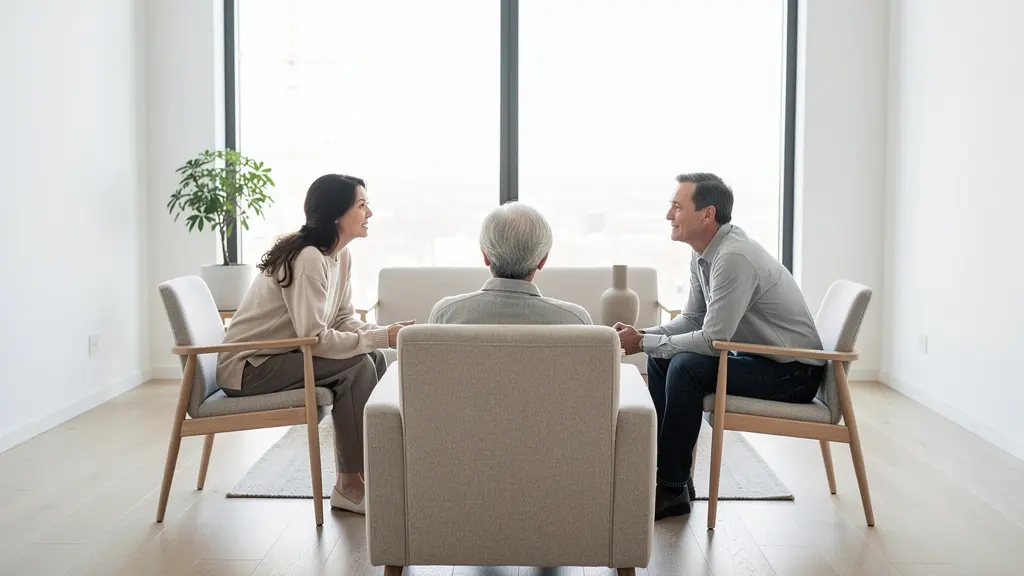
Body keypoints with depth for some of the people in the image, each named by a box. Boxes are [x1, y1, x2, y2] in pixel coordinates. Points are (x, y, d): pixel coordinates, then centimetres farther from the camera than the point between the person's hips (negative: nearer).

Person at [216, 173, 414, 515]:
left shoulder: (340, 255, 4)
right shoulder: (307, 259, -24)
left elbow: (345, 321, 4)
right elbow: (315, 338, -29)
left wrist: (386, 333, -14)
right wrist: (381, 338, -25)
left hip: (279, 356, 9)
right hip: (246, 368, -9)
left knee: (374, 358, -4)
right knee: (356, 366, -21)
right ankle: (349, 486, -15)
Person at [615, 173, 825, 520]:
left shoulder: (733, 257, -26)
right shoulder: (703, 254, 4)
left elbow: (713, 340, -27)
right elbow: (692, 319, 12)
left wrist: (644, 343, -18)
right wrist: (644, 336, -5)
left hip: (794, 372, -10)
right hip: (761, 358, 10)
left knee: (686, 367, -26)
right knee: (660, 358, 6)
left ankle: (673, 489, -14)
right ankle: (670, 468, 11)